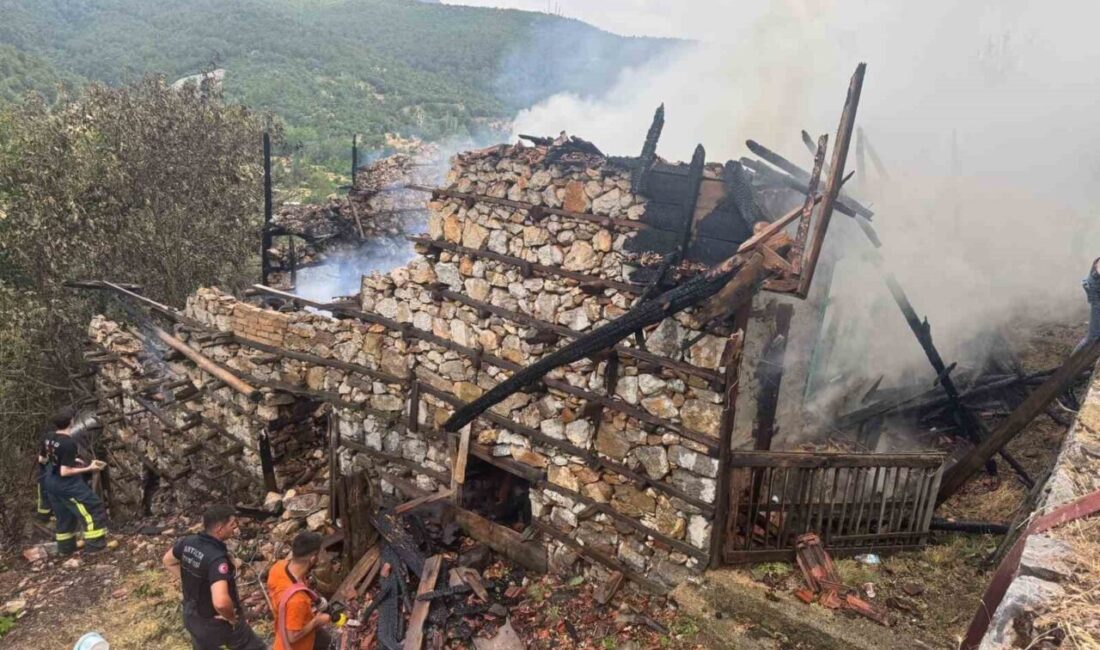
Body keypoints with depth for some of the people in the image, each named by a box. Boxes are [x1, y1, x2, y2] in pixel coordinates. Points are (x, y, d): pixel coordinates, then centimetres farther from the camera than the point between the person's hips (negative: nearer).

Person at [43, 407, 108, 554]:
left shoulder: (51, 439, 0)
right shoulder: (69, 443, -26)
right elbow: (65, 472, -24)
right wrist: (88, 468, -19)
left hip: (52, 483, 9)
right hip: (67, 486, -9)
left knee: (64, 516, 23)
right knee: (93, 509, -1)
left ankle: (66, 547, 34)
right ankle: (95, 545, 1)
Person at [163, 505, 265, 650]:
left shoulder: (187, 542, -13)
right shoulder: (217, 558, -37)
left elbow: (168, 561, 10)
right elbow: (221, 602, -47)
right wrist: (231, 617, -26)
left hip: (192, 617, 7)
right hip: (218, 621, -7)